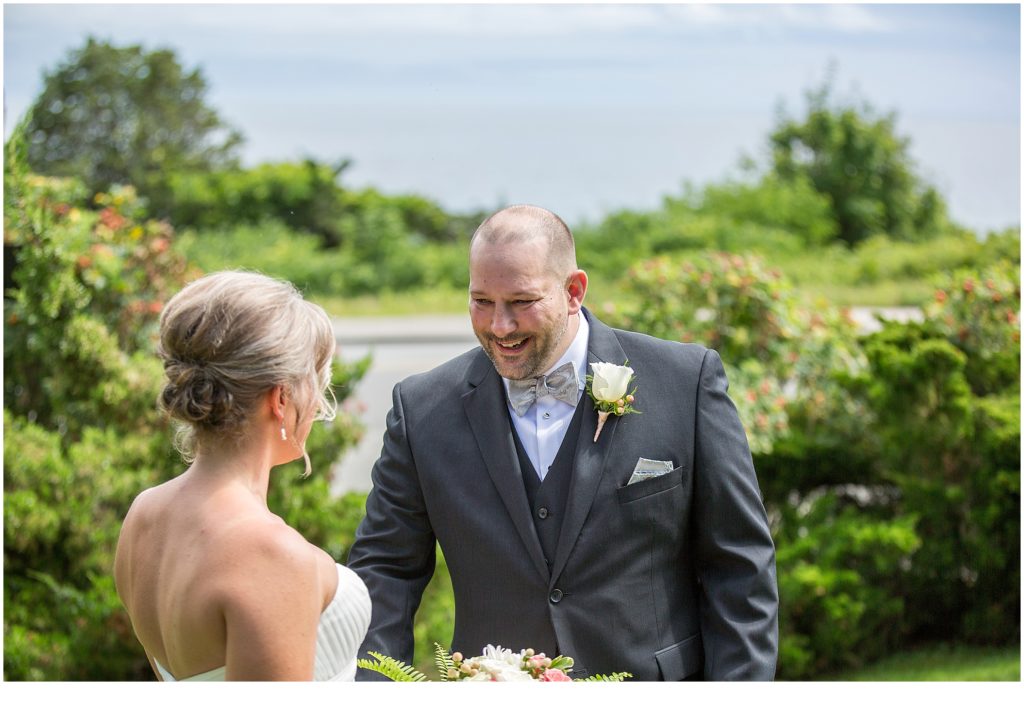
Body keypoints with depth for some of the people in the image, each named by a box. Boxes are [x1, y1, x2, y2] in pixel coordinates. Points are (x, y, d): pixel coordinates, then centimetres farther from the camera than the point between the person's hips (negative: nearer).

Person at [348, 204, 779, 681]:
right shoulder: (422, 411, -3)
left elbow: (739, 568, -5)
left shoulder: (688, 381, -8)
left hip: (656, 682, -1)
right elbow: (385, 570, -1)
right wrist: (368, 688, -16)